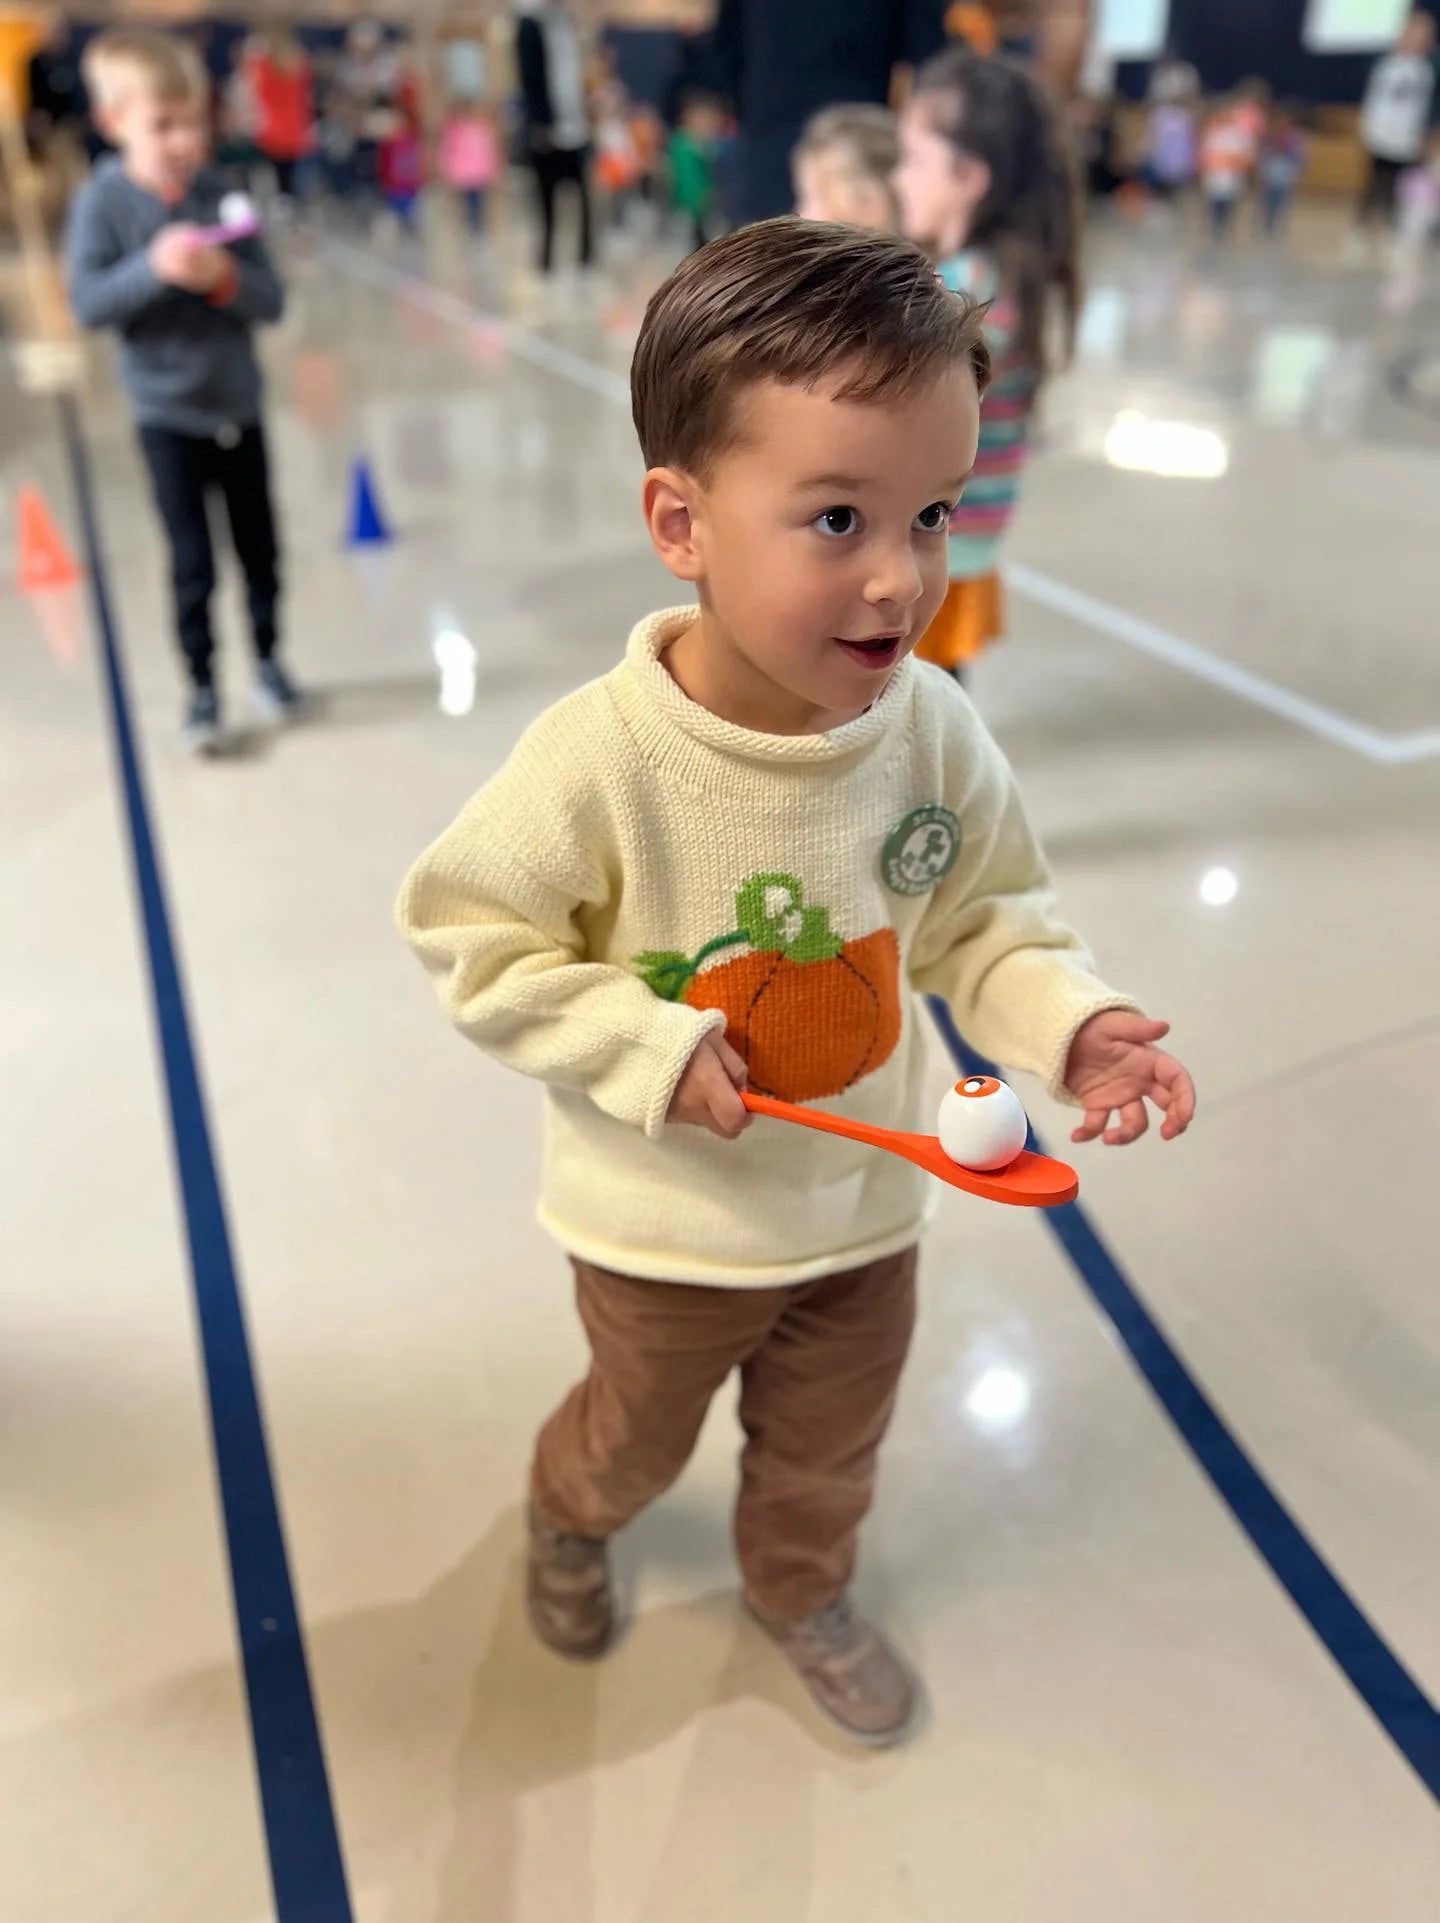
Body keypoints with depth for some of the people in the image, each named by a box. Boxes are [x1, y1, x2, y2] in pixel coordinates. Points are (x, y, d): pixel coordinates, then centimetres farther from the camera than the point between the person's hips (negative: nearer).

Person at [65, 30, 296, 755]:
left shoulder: (220, 193, -3)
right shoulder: (102, 201, -9)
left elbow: (271, 299, -5)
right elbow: (88, 304, -16)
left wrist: (225, 277, -25)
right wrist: (153, 267, -29)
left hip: (238, 405, 3)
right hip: (167, 413, -3)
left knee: (260, 549, 13)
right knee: (192, 564, 2)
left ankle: (268, 660, 32)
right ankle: (202, 687, 16)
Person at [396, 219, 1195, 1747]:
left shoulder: (933, 730, -19)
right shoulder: (599, 760, -30)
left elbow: (981, 920, -6)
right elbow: (467, 936, -18)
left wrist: (1064, 1022, -23)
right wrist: (645, 1047, -26)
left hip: (863, 1214, 3)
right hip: (666, 1229, -2)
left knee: (828, 1448, 29)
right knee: (640, 1433, 28)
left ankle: (799, 1591, 63)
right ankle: (569, 1519, 66)